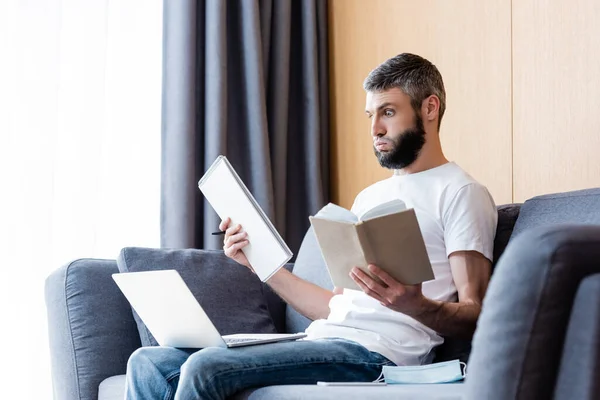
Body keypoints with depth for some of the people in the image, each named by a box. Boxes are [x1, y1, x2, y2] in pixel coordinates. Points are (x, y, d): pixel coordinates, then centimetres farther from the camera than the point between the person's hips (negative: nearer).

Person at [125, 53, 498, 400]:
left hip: (377, 352, -8)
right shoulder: (370, 197, 27)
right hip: (321, 340, 9)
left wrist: (415, 305, -28)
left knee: (205, 367, -27)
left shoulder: (460, 192, 1)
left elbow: (474, 315, -8)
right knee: (148, 364, -4)